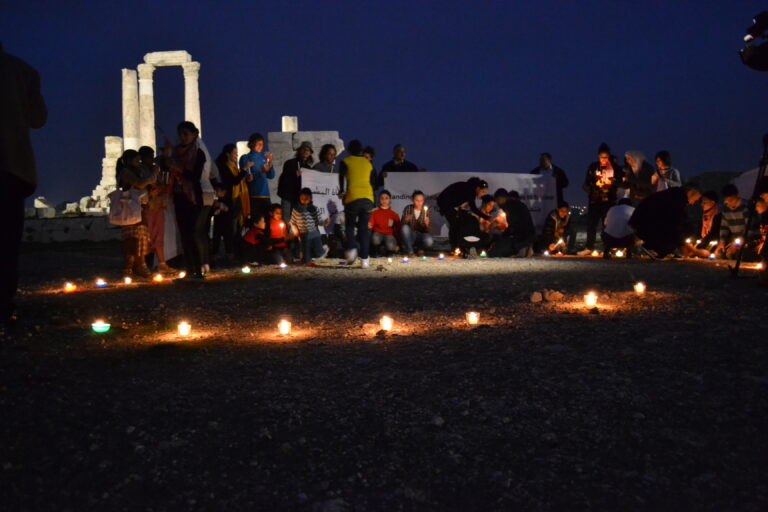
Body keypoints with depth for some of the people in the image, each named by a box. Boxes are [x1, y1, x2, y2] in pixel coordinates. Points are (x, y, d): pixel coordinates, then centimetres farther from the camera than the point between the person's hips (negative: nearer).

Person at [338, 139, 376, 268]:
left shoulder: (345, 162, 9)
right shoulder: (368, 163, 19)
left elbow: (342, 176, -5)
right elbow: (373, 181, 17)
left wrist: (341, 191, 6)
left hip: (352, 198, -2)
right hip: (368, 198, 2)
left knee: (350, 225, 15)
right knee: (364, 228, 7)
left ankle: (351, 249, -7)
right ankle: (364, 258, 1)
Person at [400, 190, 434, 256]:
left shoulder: (426, 210, -3)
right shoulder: (408, 209, -3)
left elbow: (428, 229, -5)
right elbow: (401, 224, -8)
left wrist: (427, 224, -29)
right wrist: (405, 220, -30)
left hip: (422, 235, 0)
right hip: (410, 236, 1)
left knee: (429, 241, -34)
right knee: (405, 227, -31)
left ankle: (421, 249, 4)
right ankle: (409, 251, -14)